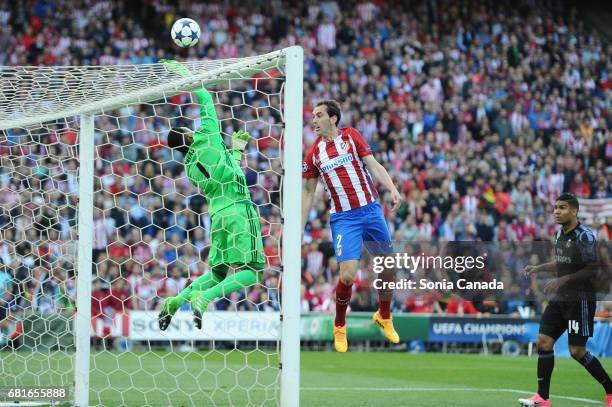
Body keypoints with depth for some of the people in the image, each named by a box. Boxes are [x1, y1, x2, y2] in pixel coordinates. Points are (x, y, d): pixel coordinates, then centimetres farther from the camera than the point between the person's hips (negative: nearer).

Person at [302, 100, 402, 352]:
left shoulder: (351, 136, 3)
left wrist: (393, 190, -15)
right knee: (348, 274, -16)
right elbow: (308, 192, 12)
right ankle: (339, 326, 8)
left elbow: (374, 165, 1)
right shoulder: (313, 153, 6)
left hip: (370, 210, 1)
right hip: (343, 218, -1)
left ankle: (384, 317, 33)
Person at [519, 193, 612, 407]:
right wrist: (539, 268, 11)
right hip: (560, 299, 8)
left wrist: (562, 280, -21)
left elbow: (593, 269, -19)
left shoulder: (584, 236, -16)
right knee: (544, 341, 0)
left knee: (577, 351, -7)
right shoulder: (561, 233, 10)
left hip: (580, 299, -8)